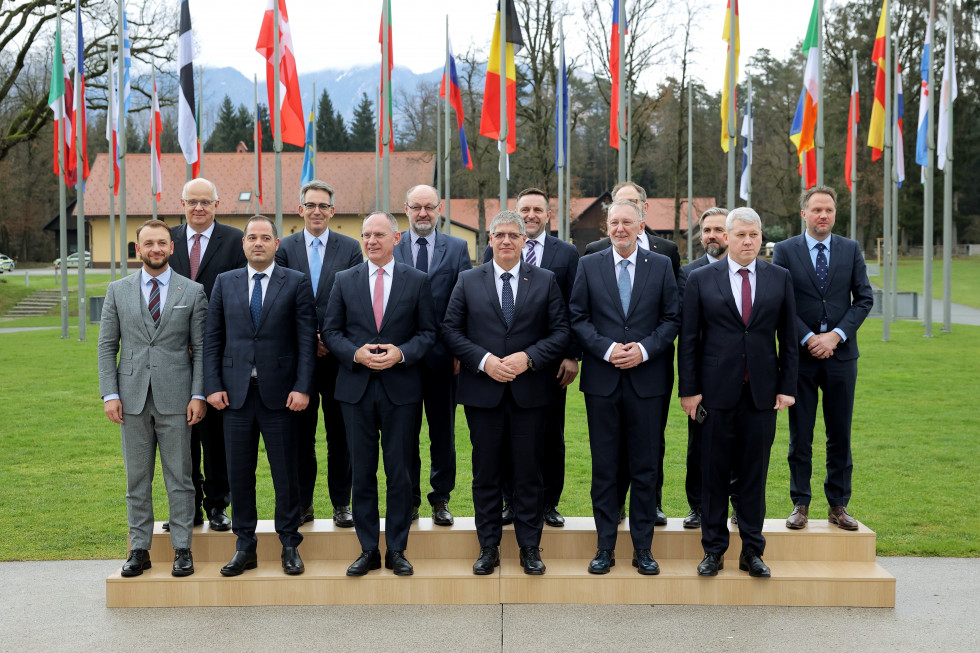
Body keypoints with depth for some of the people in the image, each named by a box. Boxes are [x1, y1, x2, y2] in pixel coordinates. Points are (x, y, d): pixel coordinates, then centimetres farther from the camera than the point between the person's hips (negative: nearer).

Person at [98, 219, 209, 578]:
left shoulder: (193, 292, 3)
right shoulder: (118, 290, 8)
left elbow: (201, 348, 2)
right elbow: (107, 346, 7)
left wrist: (198, 395, -6)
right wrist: (110, 393, -2)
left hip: (175, 398, -2)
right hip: (132, 397, 2)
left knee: (179, 477, 3)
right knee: (137, 478, 8)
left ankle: (182, 548, 11)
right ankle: (139, 548, 17)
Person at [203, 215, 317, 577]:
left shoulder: (296, 283, 2)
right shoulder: (225, 282, 10)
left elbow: (307, 340, -2)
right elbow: (212, 339, 8)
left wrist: (302, 387, -10)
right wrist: (213, 386, -1)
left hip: (279, 394, -2)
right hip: (236, 393, 3)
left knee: (285, 474, 3)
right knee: (239, 474, 7)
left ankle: (290, 546, 15)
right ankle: (245, 547, 18)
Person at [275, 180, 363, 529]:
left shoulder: (351, 248, 5)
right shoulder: (285, 248, 6)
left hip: (339, 355, 0)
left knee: (340, 433, 5)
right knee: (300, 433, 6)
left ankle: (341, 504, 14)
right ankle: (302, 503, 16)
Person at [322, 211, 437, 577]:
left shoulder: (417, 281, 4)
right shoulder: (345, 281, 7)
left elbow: (428, 331, 2)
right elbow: (330, 331, 6)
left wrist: (401, 353, -15)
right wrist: (356, 354, -12)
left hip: (401, 388, -1)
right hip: (356, 388, 1)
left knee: (399, 471, 4)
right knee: (362, 472, 6)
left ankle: (396, 550, 14)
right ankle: (368, 550, 16)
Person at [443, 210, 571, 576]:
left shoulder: (545, 281, 5)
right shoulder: (468, 281, 6)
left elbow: (561, 332, 1)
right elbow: (451, 330, 2)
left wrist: (528, 357, -14)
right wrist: (483, 360, -12)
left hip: (530, 391, 0)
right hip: (483, 391, 0)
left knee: (529, 472, 5)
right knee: (486, 472, 7)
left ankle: (530, 548, 17)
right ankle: (488, 548, 17)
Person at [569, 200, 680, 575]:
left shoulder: (661, 265, 6)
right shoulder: (589, 266, 6)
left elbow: (672, 318, 3)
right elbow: (577, 318, 2)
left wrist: (644, 349, -11)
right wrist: (606, 349, -12)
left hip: (646, 378, 0)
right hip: (602, 379, 0)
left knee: (645, 467, 4)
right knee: (604, 467, 5)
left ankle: (643, 548, 15)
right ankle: (605, 547, 14)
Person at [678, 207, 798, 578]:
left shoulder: (780, 279, 7)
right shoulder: (701, 279, 2)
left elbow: (788, 337, 8)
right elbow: (688, 339, 1)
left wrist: (787, 386, 2)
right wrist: (688, 389, -4)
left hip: (762, 393, 1)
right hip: (716, 391, -1)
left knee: (754, 473, 7)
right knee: (714, 473, 5)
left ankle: (752, 551, 17)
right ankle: (713, 550, 15)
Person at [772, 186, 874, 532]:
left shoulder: (851, 250, 8)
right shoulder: (785, 250, 1)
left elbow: (864, 298, 3)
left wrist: (836, 335, -10)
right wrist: (808, 339, -12)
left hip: (840, 353, 2)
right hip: (800, 355, -2)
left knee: (840, 435, 7)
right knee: (800, 436, 3)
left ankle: (838, 505, 16)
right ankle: (800, 505, 12)